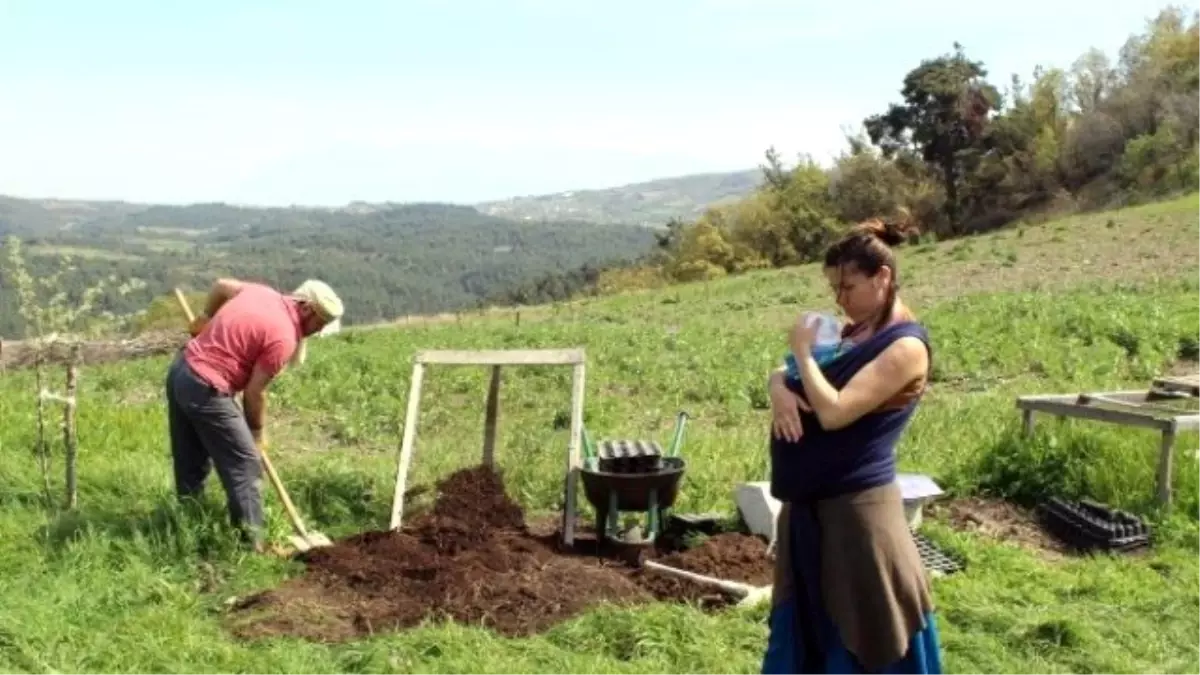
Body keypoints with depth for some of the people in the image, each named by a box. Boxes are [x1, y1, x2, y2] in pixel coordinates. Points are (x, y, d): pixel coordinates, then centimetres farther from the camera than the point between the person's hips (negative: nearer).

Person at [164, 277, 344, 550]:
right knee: (244, 464, -3)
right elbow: (254, 392, -11)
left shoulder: (264, 292, 8)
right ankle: (250, 542, -1)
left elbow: (222, 285, 25)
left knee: (192, 464, 18)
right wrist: (257, 432, 4)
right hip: (206, 389, -10)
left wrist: (206, 318, 40)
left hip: (181, 370, 10)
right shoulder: (284, 337, -15)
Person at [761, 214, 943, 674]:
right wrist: (780, 388, -7)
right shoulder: (853, 332, 11)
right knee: (806, 628, 18)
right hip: (809, 506, 9)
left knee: (864, 638, 1)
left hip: (857, 508, -9)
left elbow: (834, 412, -24)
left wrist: (803, 351, -12)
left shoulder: (905, 347, -15)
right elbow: (785, 373, 17)